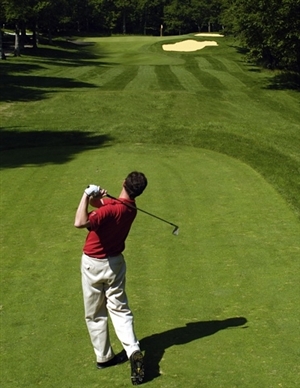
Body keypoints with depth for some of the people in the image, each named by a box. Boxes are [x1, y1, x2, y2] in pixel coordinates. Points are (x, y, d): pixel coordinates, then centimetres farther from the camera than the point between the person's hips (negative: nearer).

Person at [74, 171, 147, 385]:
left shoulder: (112, 209, -29)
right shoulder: (130, 209, -3)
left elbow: (80, 222, -40)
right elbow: (102, 206, 10)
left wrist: (87, 195, -30)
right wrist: (95, 198, -11)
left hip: (94, 264, -6)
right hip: (116, 262, 6)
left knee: (95, 314, 11)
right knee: (120, 309, 10)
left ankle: (104, 356, 18)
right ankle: (133, 351, -8)